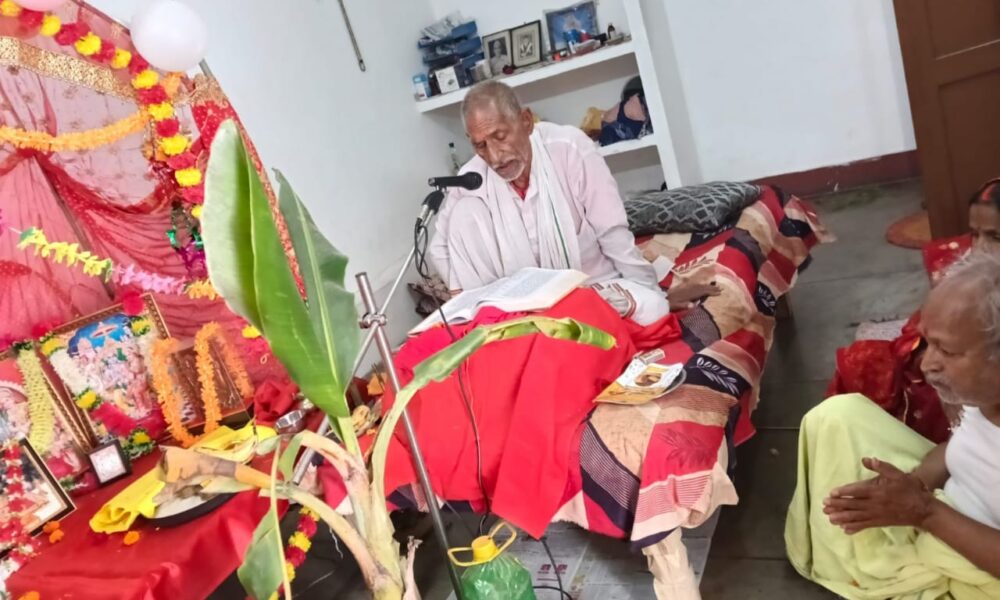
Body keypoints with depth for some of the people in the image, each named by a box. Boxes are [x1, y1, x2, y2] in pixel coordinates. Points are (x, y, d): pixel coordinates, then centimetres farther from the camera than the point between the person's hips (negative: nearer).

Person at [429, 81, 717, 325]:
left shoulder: (569, 147, -18)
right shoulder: (471, 179, -10)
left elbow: (612, 231, -16)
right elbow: (441, 249, 4)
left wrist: (652, 293, -14)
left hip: (593, 286, -2)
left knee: (651, 308, -32)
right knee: (465, 210, -16)